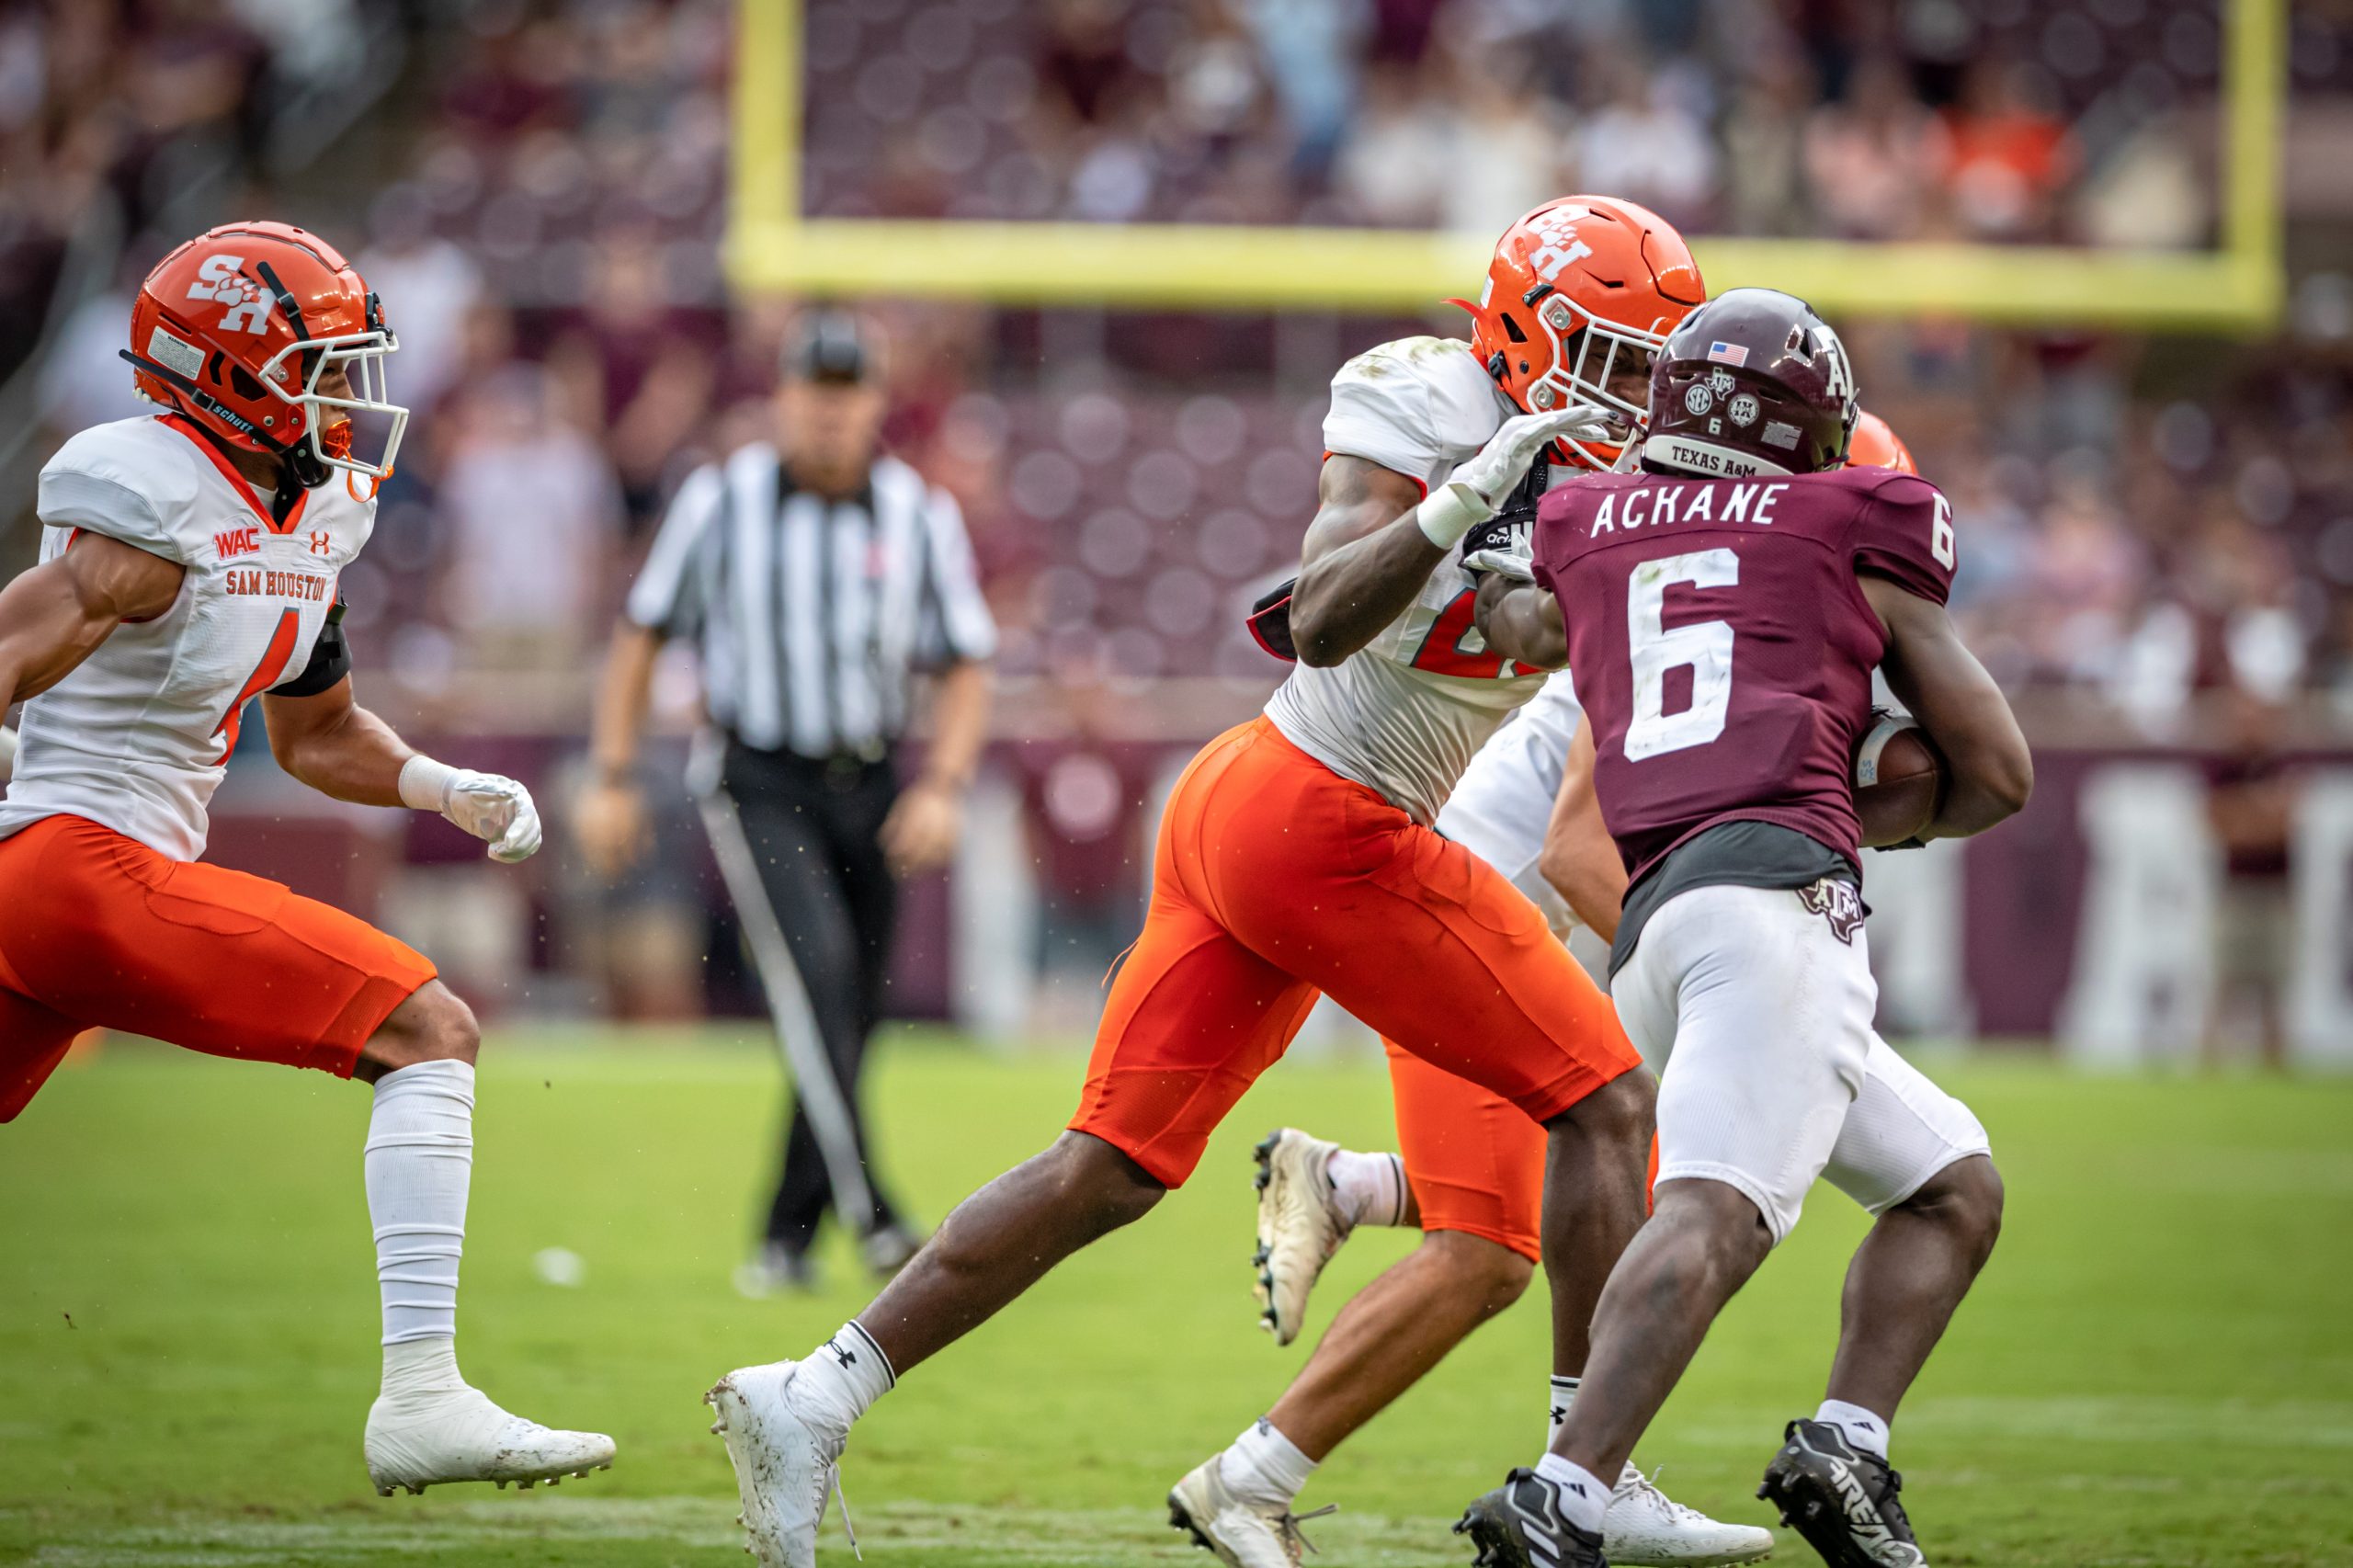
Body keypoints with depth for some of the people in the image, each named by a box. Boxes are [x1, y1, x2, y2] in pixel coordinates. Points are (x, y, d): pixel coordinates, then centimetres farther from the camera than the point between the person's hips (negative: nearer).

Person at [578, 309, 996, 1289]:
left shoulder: (921, 515, 2)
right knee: (816, 963, -25)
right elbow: (643, 632, 5)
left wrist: (943, 788, -8)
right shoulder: (721, 501, -3)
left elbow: (967, 666, 6)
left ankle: (786, 1237, 17)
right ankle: (866, 1211, -35)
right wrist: (612, 779, 1)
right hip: (758, 784, -3)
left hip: (873, 791, 3)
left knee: (848, 1028, 4)